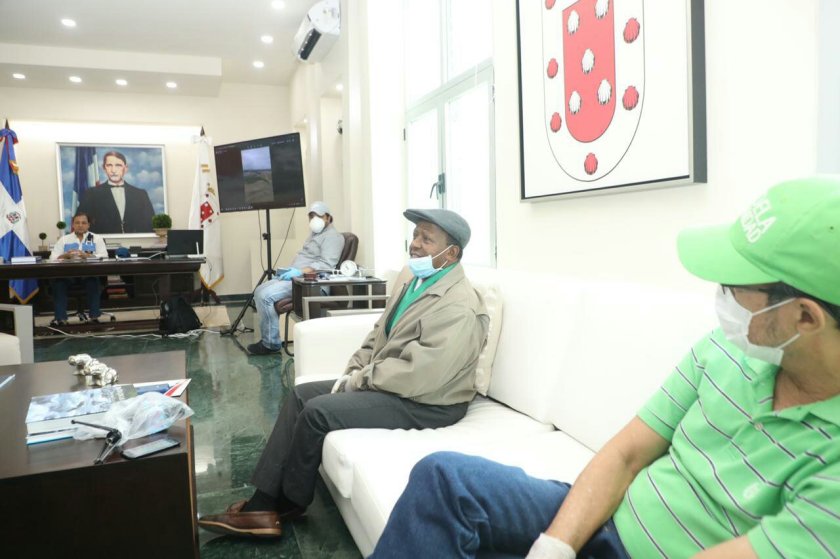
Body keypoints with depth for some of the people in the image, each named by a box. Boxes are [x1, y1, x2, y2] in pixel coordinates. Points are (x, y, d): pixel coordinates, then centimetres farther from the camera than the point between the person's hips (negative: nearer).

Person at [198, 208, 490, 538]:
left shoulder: (459, 308, -22)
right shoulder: (418, 282, 10)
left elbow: (417, 375, -29)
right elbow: (378, 337, 14)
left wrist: (358, 381, -16)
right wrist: (352, 373, -2)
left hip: (424, 404, -10)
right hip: (386, 385, 10)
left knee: (318, 411, -17)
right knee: (301, 395, 3)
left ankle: (287, 504, 8)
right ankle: (264, 504, 3)